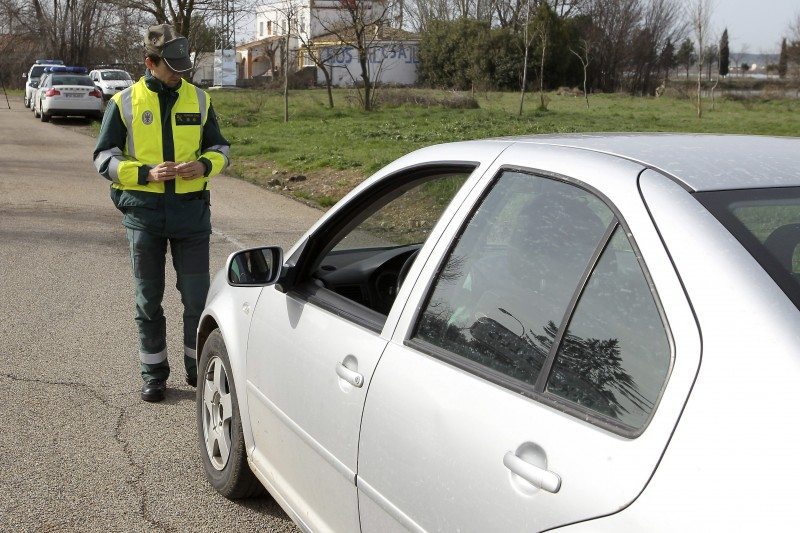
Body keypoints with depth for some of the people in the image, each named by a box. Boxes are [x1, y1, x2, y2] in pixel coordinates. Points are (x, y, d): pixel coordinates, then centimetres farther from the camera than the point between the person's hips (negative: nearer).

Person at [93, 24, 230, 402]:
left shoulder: (199, 99, 7)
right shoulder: (124, 102, 1)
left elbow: (220, 148, 13)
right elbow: (104, 157, 0)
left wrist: (204, 165, -10)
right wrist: (147, 173, -16)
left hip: (191, 209, 1)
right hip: (143, 210, -1)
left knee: (197, 295, 2)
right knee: (148, 298, 8)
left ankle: (198, 368, 20)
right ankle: (153, 374, 20)